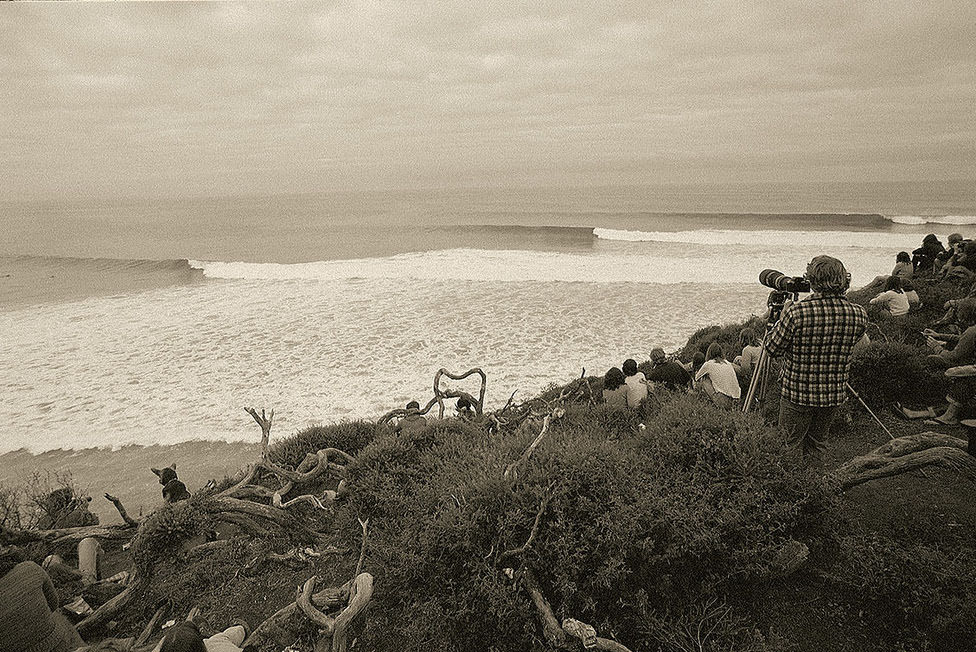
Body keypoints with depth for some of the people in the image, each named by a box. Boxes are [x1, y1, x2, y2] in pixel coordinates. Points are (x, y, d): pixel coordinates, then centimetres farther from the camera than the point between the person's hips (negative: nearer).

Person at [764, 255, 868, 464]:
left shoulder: (797, 312, -22)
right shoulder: (859, 314, -8)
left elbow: (772, 349, -11)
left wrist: (781, 319, 4)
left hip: (797, 393, -4)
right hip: (835, 394, 4)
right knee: (817, 443, 21)